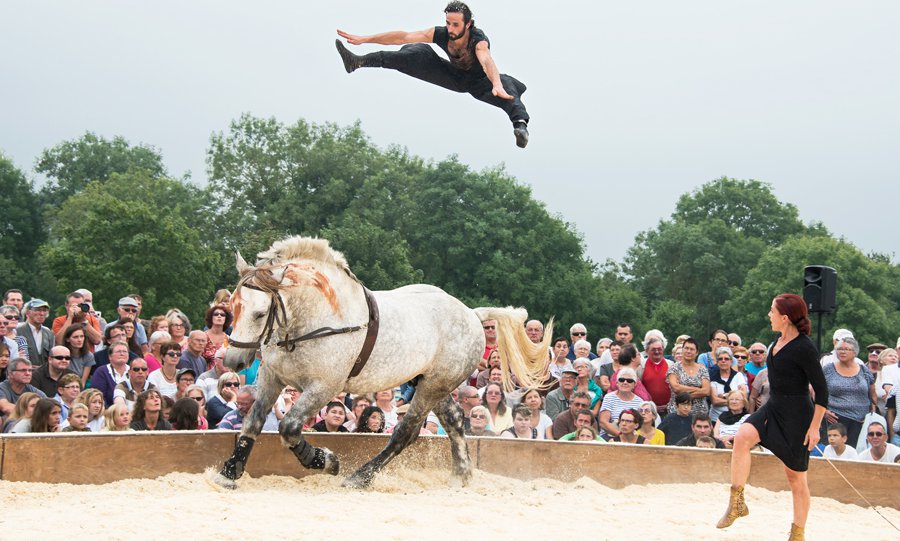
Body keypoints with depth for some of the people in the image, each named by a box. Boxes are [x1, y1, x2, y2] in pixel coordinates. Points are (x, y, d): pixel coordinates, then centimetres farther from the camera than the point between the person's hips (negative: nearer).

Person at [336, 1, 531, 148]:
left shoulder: (478, 40, -36)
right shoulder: (442, 34, -22)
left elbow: (486, 61, -57)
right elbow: (403, 37, -21)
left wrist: (497, 86, -78)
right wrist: (363, 39, -23)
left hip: (478, 81, -5)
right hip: (455, 76, 5)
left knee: (507, 85, -40)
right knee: (418, 53, -13)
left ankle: (521, 123, -66)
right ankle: (358, 62, -19)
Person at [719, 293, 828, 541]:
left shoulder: (804, 348, -19)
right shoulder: (780, 341, 5)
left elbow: (822, 390, -16)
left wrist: (815, 426, -17)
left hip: (797, 414, -7)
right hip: (772, 408, 7)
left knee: (795, 476, 5)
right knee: (742, 436, -22)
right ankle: (737, 503, -18)